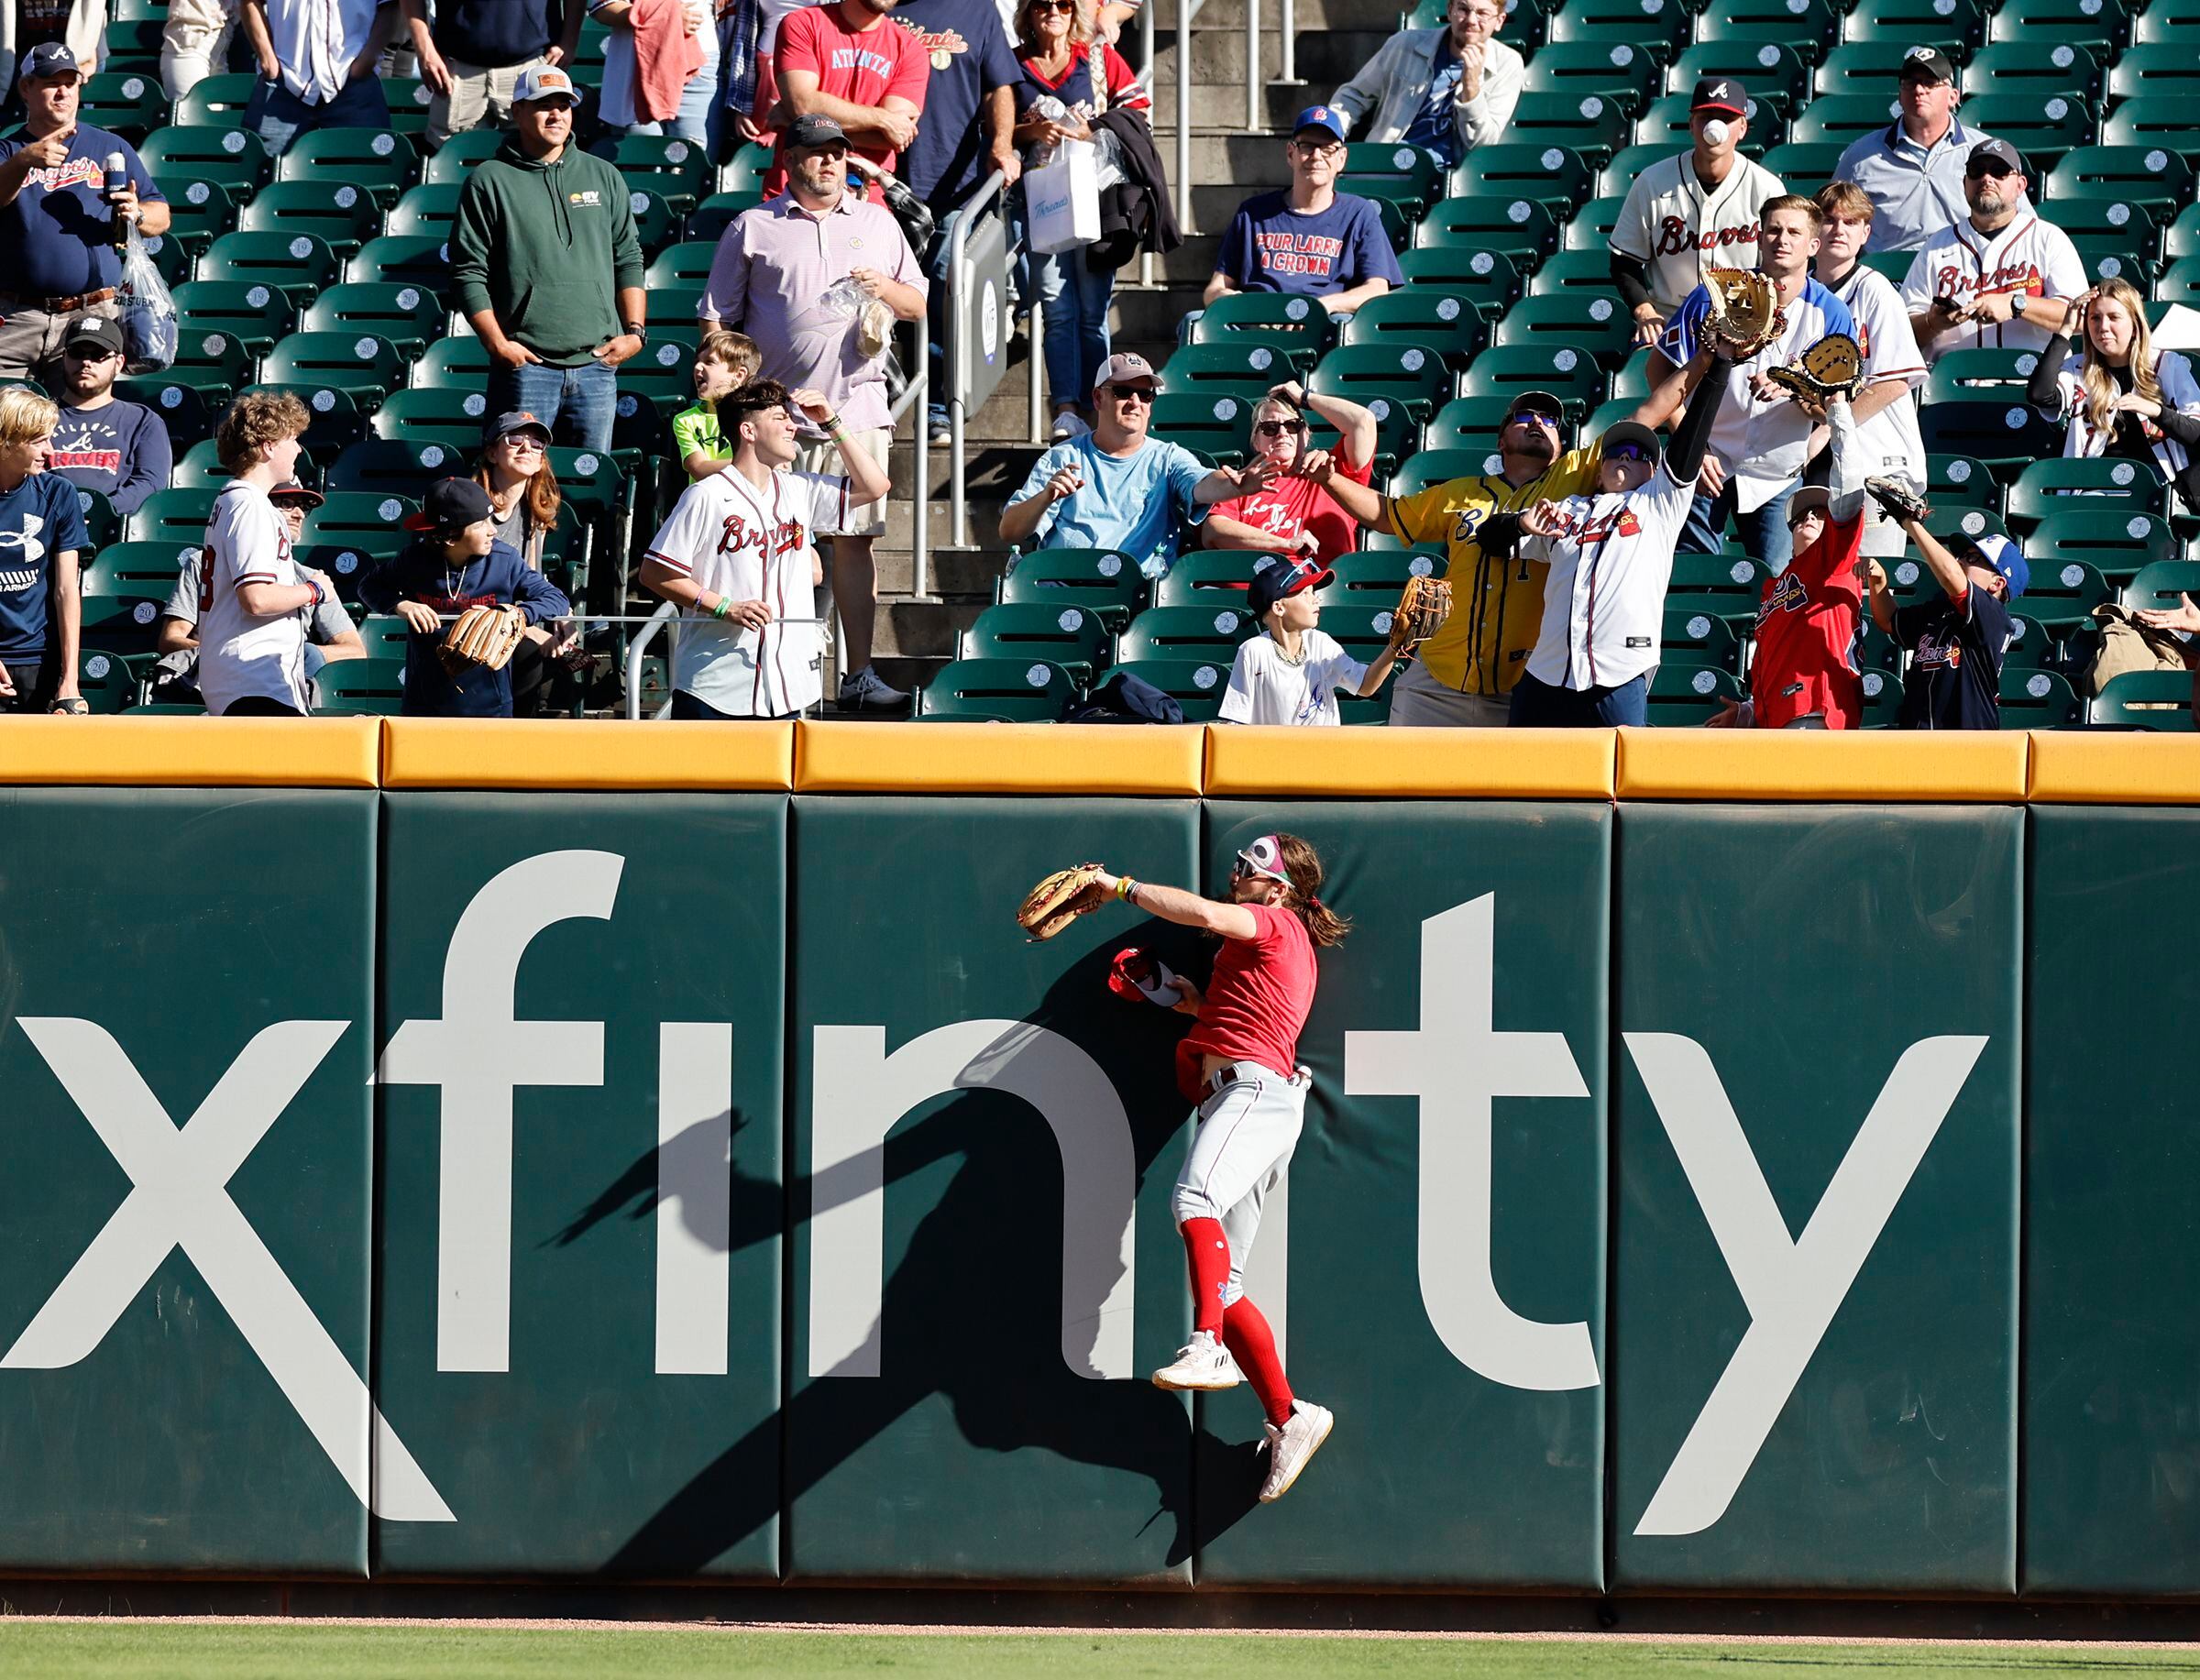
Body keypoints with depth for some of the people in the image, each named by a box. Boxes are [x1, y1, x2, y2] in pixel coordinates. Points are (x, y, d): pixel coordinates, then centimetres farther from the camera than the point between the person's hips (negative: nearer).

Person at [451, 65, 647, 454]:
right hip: (526, 364, -4)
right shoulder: (490, 182, 2)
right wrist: (497, 344, -9)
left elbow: (629, 260, 17)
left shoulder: (604, 177, 14)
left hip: (597, 364, 4)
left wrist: (635, 331, 5)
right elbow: (468, 273, -1)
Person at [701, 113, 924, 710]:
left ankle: (859, 673, 1)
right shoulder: (754, 229, 9)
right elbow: (717, 317, 9)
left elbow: (917, 304, 20)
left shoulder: (877, 223, 16)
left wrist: (885, 288, -2)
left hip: (856, 409, 2)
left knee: (855, 540, -1)